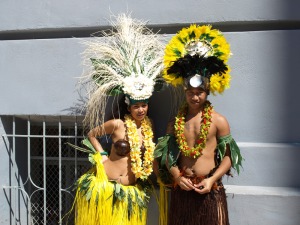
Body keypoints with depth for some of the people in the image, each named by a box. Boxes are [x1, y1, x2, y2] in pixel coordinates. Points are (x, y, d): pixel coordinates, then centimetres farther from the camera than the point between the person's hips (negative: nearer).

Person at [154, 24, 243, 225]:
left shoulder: (219, 121, -5)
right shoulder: (175, 122, 5)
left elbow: (229, 156, -4)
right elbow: (167, 155, 7)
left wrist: (212, 179, -14)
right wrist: (177, 177, -8)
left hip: (210, 191, -3)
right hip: (182, 190, 3)